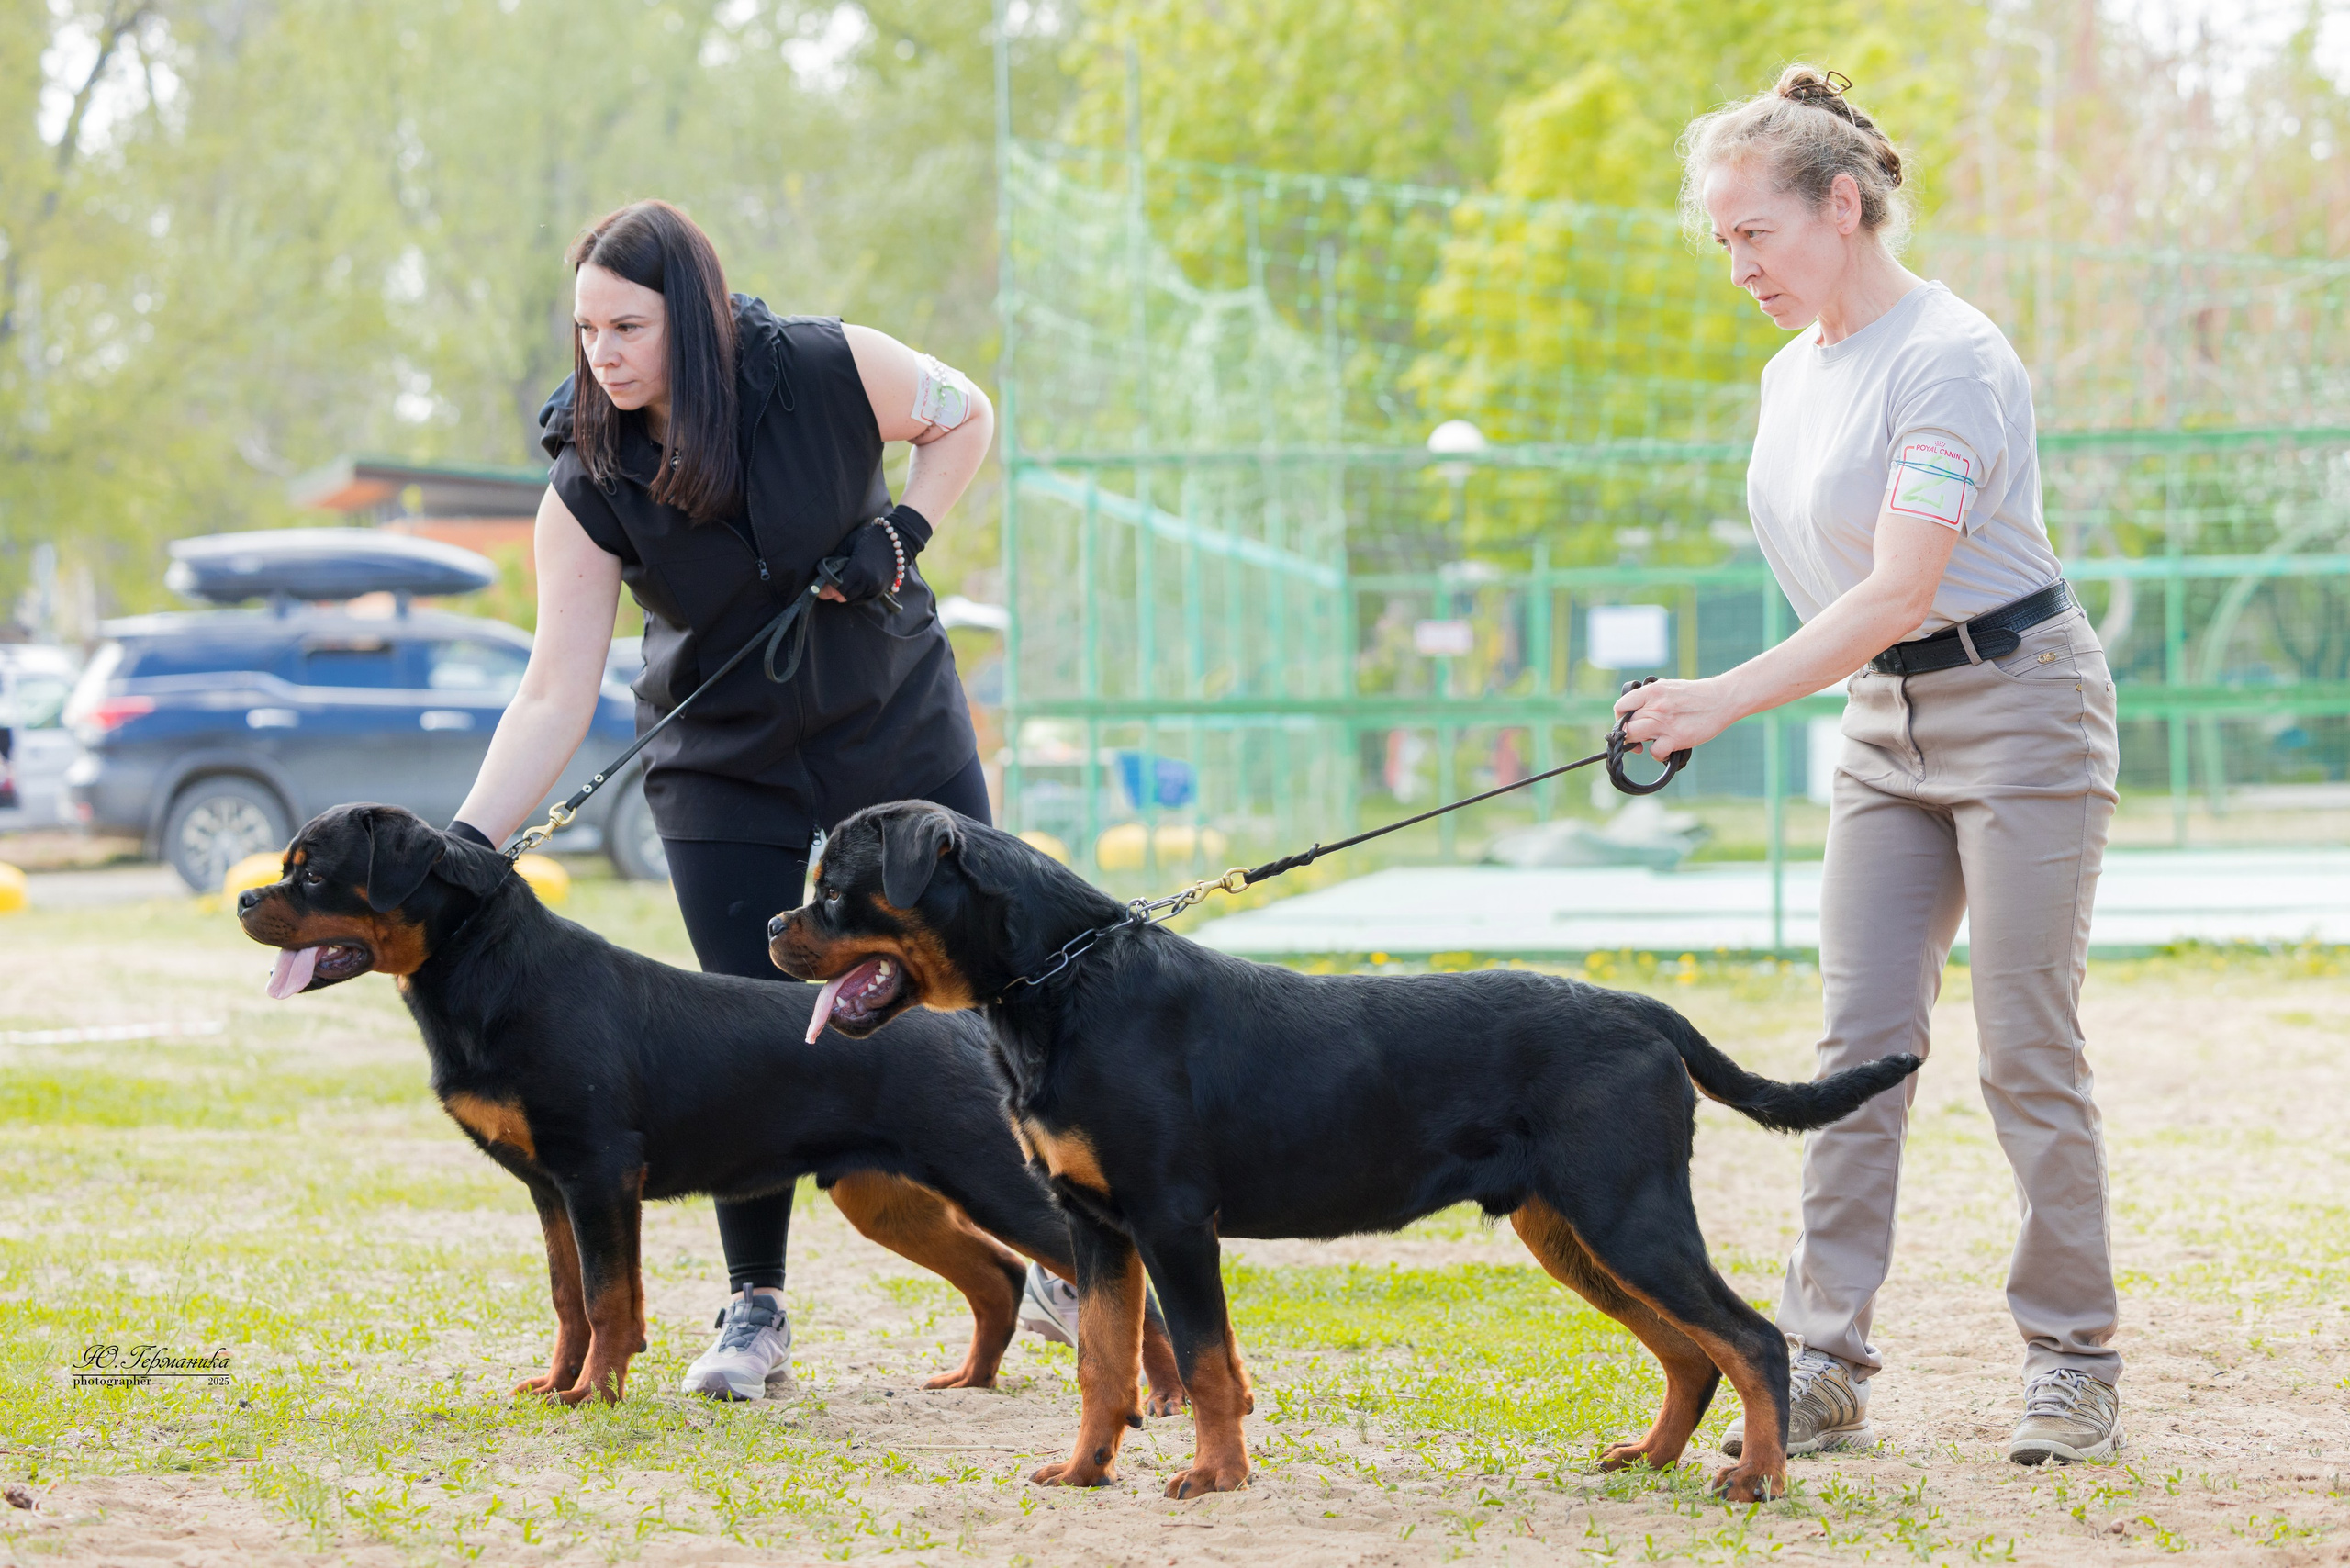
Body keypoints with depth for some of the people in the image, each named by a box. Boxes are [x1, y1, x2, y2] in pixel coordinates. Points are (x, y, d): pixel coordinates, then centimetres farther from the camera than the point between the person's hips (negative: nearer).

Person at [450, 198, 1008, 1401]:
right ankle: (756, 1311, 9)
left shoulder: (828, 371, -20)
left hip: (902, 735, 0)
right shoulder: (589, 490, -18)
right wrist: (468, 841, -33)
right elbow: (555, 694, -21)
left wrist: (900, 534, -16)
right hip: (727, 776, 0)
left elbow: (963, 415, 0)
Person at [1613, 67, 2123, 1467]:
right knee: (1861, 1044, -1)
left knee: (2029, 1049, -4)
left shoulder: (1951, 359, -19)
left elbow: (1897, 592, -27)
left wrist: (1726, 701, -33)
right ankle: (1826, 1372, -4)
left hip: (2020, 707, -8)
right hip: (1888, 725, 8)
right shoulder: (1795, 375, 9)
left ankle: (2078, 1368, 5)